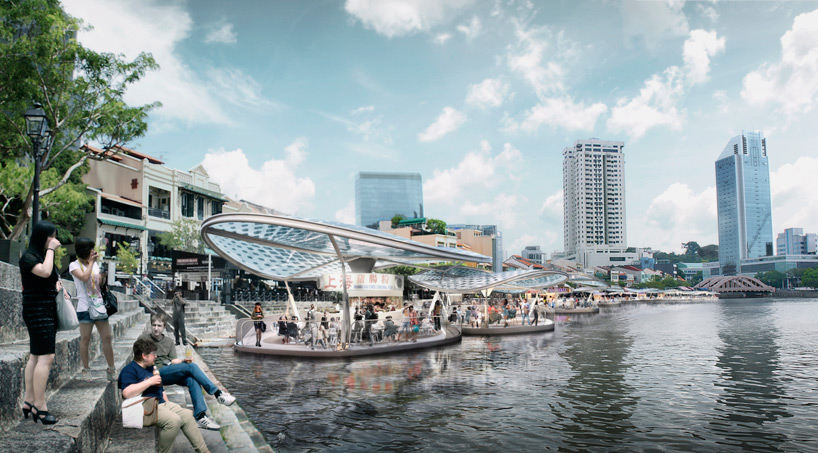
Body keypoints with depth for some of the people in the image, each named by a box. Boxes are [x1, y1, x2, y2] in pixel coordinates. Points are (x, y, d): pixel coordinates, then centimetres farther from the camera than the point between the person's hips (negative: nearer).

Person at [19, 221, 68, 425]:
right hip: (37, 311, -9)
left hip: (48, 311, 9)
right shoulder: (28, 257, -9)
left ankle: (29, 402, 15)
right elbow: (45, 272, -27)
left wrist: (58, 287, 10)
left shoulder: (44, 255, 18)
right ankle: (40, 407, -10)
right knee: (46, 357, -13)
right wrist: (50, 250, -15)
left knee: (35, 356, 10)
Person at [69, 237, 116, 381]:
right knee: (85, 338, -1)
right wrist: (91, 262, -9)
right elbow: (84, 278, -18)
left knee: (107, 337, 2)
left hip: (98, 304, 5)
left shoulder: (95, 264, 15)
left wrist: (103, 274, -1)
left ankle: (111, 370, 8)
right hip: (85, 306, -5)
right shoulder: (74, 265, -1)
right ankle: (86, 370, 10)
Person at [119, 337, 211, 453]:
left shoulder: (151, 368, 23)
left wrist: (168, 404, 20)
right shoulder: (129, 370, -7)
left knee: (187, 414, -4)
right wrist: (150, 381, -19)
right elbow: (127, 393, -25)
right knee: (174, 420, -30)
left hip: (161, 403, 9)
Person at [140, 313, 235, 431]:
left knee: (192, 380, -28)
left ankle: (200, 417, -37)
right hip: (157, 373, -5)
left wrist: (183, 360, -9)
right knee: (192, 367, -26)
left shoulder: (168, 341, 20)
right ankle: (218, 393, -26)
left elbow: (173, 360, 13)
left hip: (170, 371, 5)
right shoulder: (144, 338, 6)